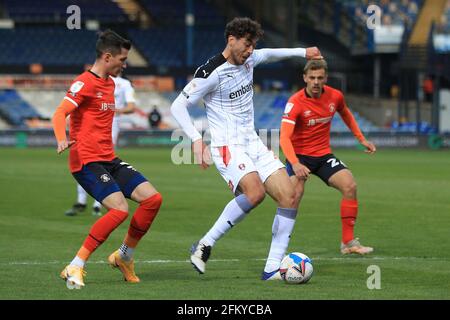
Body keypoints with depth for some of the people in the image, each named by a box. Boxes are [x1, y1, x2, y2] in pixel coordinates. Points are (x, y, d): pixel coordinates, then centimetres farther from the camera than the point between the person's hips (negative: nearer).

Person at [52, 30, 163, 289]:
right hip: (87, 161, -9)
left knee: (153, 198, -3)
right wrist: (62, 140, -40)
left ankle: (124, 256, 13)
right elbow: (60, 114, -22)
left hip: (109, 160, 9)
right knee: (120, 209, -25)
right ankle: (75, 268, -18)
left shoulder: (109, 83, 18)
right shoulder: (85, 83, -10)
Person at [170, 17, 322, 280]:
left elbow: (269, 54, 34)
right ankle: (205, 246, -18)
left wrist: (303, 52, 33)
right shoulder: (211, 73, -14)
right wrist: (196, 139, -22)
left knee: (289, 196, -7)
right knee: (255, 192, -32)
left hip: (253, 143, 8)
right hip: (227, 147, -8)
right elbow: (178, 106, -12)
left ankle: (272, 268, -7)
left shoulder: (248, 60, 9)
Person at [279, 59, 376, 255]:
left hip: (323, 154, 5)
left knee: (350, 186, -13)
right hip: (299, 156, -5)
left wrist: (362, 139, 18)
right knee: (295, 194, -27)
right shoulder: (295, 102, -20)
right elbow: (284, 137, -30)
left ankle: (348, 243, -3)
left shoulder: (335, 96, -3)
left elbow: (346, 114, 22)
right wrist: (295, 164, -44)